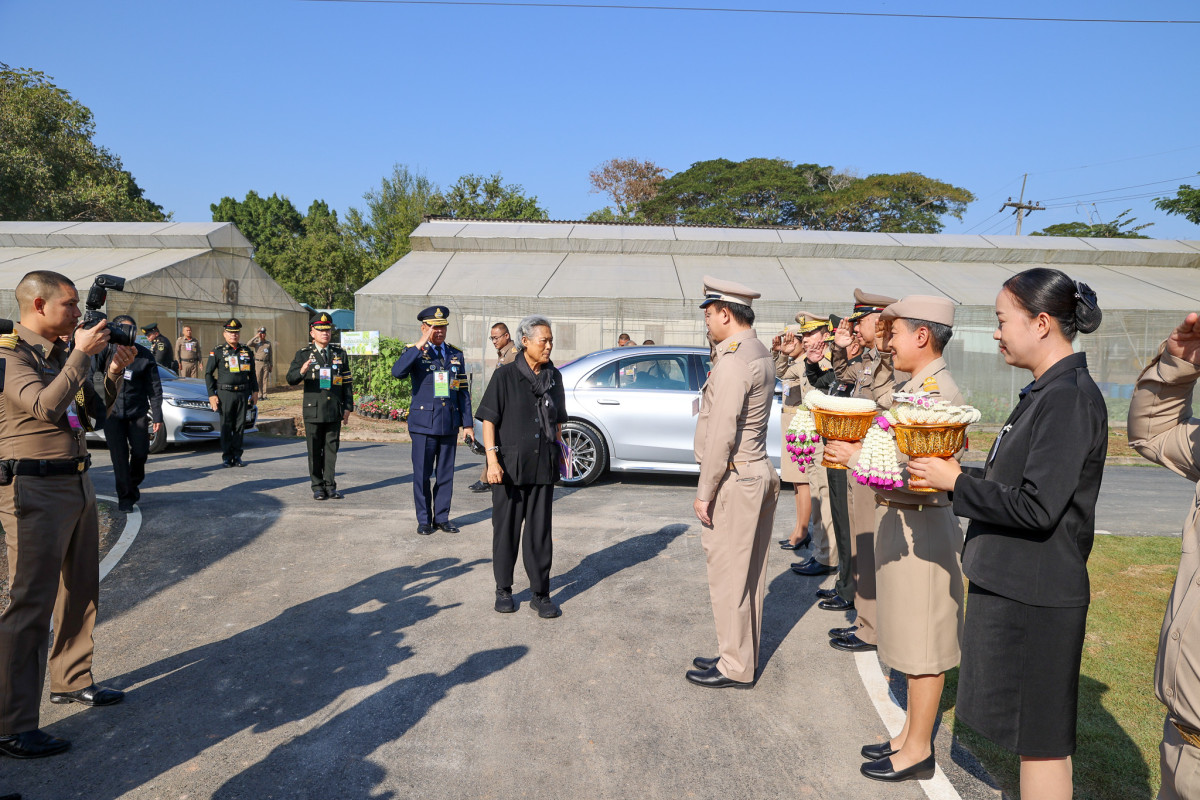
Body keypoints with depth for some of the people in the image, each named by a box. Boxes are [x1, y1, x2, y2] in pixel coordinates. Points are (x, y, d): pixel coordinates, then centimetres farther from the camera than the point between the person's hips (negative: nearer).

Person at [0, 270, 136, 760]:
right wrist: (82, 355, -20)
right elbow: (46, 406, -27)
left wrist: (114, 372, 5)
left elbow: (94, 414, 19)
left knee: (81, 592, 18)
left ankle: (71, 681, 34)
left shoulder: (61, 353, 13)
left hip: (78, 484, 9)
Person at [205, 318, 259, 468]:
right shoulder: (218, 352, 0)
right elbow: (208, 373, 1)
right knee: (226, 426, 1)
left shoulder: (247, 351, 11)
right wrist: (211, 394, -5)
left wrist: (255, 391, 12)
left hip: (243, 394, 3)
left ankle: (237, 456, 13)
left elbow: (252, 374, 18)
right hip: (225, 394, -3)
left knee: (240, 426, 5)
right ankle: (226, 457, 8)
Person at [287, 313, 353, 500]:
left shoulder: (340, 354, 11)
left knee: (331, 449, 5)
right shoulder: (303, 354, 3)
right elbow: (290, 379, -7)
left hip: (335, 411, 2)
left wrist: (348, 407, 6)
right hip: (313, 410, -2)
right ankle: (317, 487, 12)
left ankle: (330, 485, 11)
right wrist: (301, 371, -30)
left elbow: (347, 382, 12)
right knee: (315, 450, 4)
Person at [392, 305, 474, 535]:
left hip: (449, 423, 3)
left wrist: (467, 423, 7)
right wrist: (419, 346, -23)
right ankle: (424, 520, 14)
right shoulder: (414, 352, 0)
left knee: (446, 474, 8)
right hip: (423, 423, -3)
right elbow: (397, 372, -22)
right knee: (422, 474, 2)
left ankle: (442, 518, 20)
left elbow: (463, 391, 12)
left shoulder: (456, 354, 11)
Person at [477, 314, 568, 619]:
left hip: (543, 467, 3)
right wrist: (492, 460, -15)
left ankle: (540, 594, 16)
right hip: (510, 466, -3)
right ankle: (503, 590, 23)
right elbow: (489, 419, -7)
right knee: (506, 529, 9)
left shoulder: (553, 376, 9)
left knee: (540, 531, 7)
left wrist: (559, 450, 14)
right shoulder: (505, 375, -4)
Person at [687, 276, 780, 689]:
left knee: (728, 578, 1)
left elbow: (721, 435, -21)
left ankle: (736, 668, 14)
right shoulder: (760, 353, 12)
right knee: (748, 576, 17)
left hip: (734, 481, -10)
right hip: (758, 474, 10)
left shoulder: (733, 361, -19)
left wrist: (704, 492, -16)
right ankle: (741, 656, 30)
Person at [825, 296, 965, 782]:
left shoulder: (939, 391, -18)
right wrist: (854, 449, 2)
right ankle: (911, 733, 33)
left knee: (923, 647, 3)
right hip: (898, 521, 10)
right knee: (912, 643, 19)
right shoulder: (912, 386, 12)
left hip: (921, 528, -10)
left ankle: (919, 751, 17)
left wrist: (859, 457, -20)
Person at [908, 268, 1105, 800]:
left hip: (1036, 595, -9)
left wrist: (955, 482, -16)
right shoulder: (1047, 391, 11)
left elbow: (1037, 507, -24)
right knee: (1027, 732, 21)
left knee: (1040, 738, 5)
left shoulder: (1069, 398, -19)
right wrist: (964, 476, 5)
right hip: (1012, 582, 9)